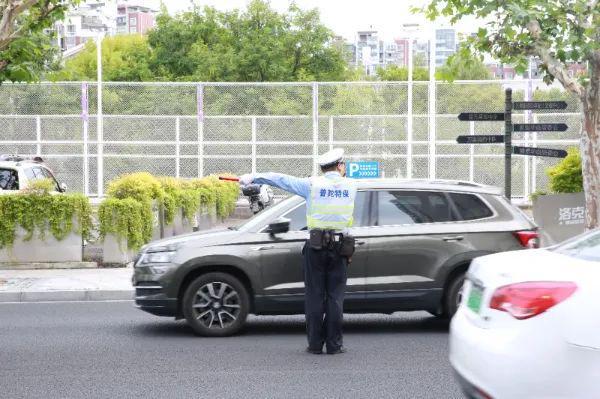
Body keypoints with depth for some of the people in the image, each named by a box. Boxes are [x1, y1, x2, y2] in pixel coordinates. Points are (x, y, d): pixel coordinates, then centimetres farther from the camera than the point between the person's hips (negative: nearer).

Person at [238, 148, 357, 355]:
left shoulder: (312, 184, -1)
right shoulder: (350, 186, 4)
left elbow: (280, 179, 4)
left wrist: (253, 178, 13)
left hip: (316, 245, -1)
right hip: (340, 246, 1)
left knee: (314, 295, 5)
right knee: (335, 296, 4)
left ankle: (315, 343, 5)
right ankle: (334, 344, 3)